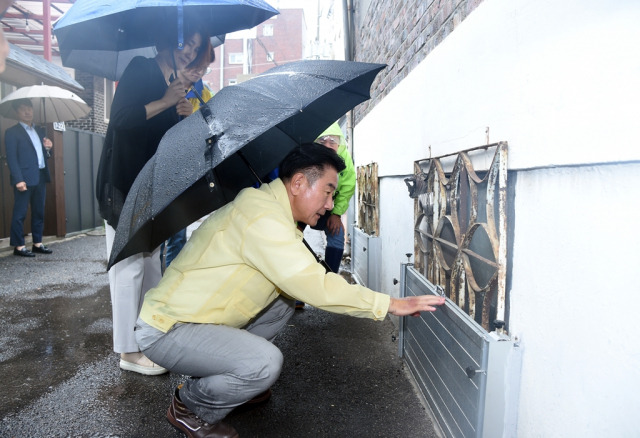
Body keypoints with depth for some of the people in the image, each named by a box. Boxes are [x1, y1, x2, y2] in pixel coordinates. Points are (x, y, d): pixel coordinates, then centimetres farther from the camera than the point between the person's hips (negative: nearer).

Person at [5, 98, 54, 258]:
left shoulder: (37, 131, 20)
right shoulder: (12, 132, -1)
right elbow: (11, 158, -9)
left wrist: (47, 147, 2)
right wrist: (18, 179, -18)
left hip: (41, 177, 7)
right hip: (25, 178, -7)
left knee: (39, 212, 10)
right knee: (20, 213, -2)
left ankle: (37, 243, 18)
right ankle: (18, 246, 4)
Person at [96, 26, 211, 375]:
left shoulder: (174, 84, 16)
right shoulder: (141, 69, -8)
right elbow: (121, 118, -19)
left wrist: (181, 114, 0)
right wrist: (165, 102, -14)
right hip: (122, 182, -8)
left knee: (151, 257, 13)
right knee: (129, 262, -7)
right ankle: (128, 350, 2)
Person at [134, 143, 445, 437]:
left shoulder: (266, 205, 6)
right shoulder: (262, 216, -26)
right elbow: (314, 285, -29)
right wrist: (388, 304, -21)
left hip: (194, 314, 10)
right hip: (165, 330, -10)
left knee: (283, 303, 11)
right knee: (265, 361, -27)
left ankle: (224, 379, 18)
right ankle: (190, 407, 2)